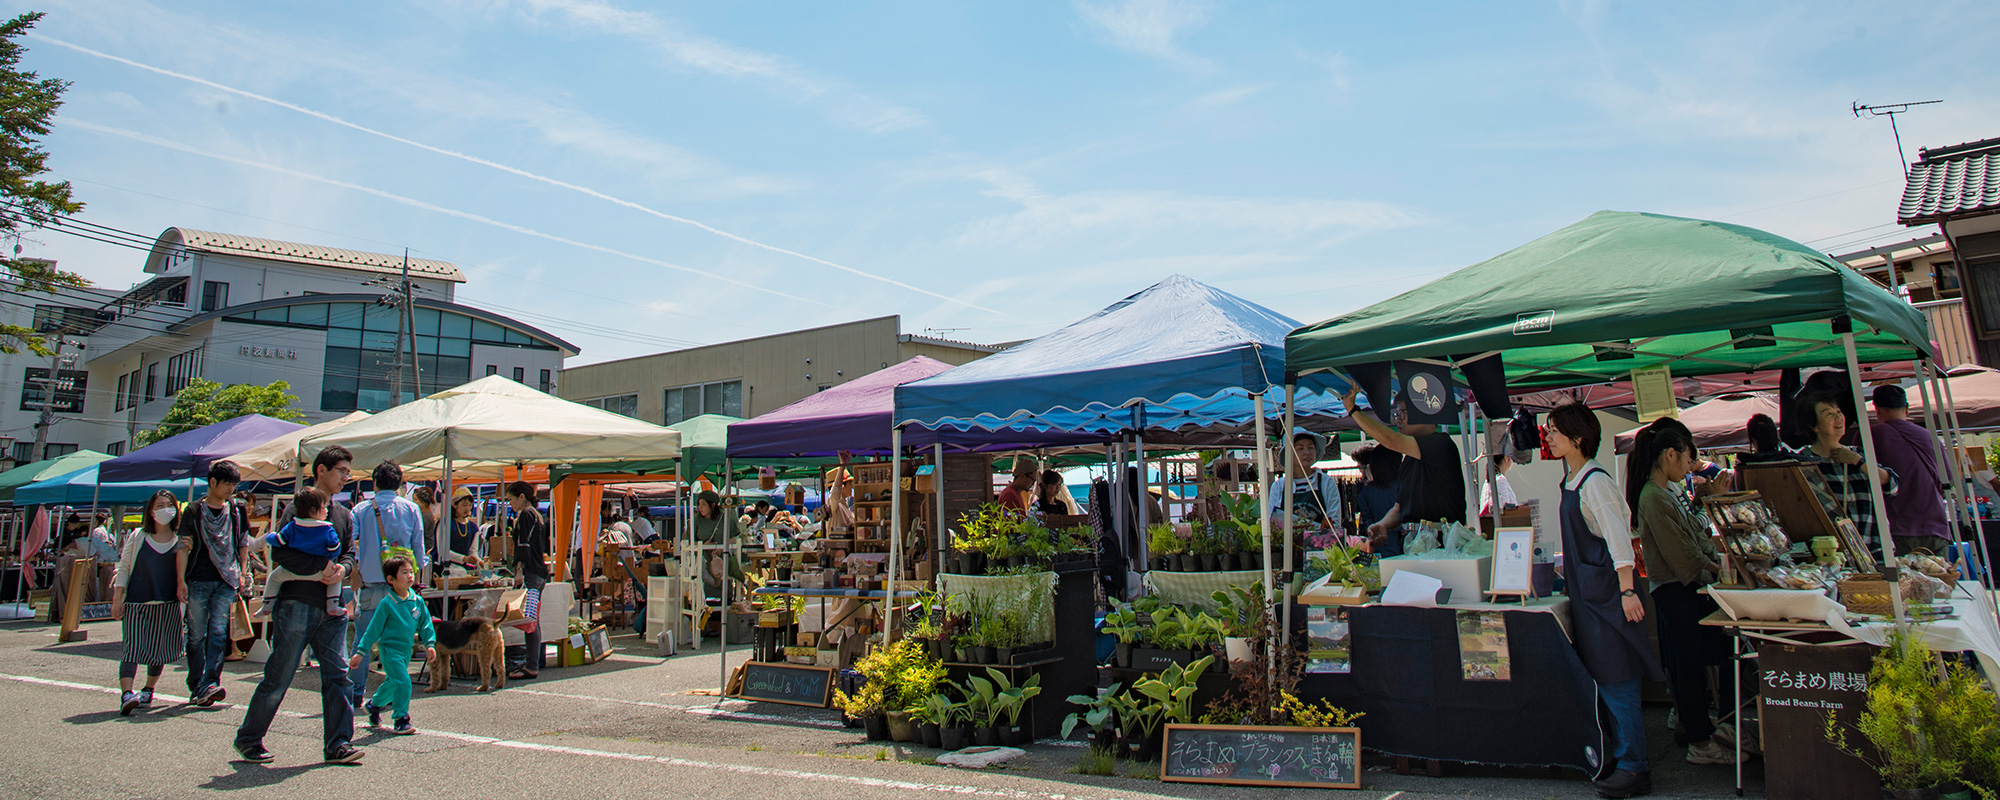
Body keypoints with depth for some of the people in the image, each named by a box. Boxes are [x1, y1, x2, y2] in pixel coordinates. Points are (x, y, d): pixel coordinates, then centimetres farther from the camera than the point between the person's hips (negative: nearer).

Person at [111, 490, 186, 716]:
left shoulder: (180, 539, 6)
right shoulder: (137, 537, 4)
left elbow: (184, 568, 12)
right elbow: (124, 568, 5)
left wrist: (182, 585, -1)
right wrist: (117, 598, -1)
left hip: (167, 604, 1)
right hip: (135, 603, -1)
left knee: (159, 650, 6)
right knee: (132, 649, -10)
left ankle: (147, 692, 22)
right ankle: (126, 695, -17)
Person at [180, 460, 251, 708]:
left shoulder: (236, 511, 10)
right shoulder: (194, 511, 2)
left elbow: (243, 544, 16)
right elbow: (184, 547, 1)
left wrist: (242, 575, 7)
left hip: (226, 581, 1)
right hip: (198, 581, -1)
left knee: (218, 632, -8)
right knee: (196, 635, 4)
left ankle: (209, 684, -11)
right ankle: (196, 686, 12)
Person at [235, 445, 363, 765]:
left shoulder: (344, 515, 16)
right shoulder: (298, 508, -5)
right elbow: (280, 553, -14)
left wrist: (342, 568, -8)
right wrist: (322, 565, -19)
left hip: (332, 609, 6)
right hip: (298, 604, -6)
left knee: (337, 675, 1)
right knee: (278, 678, 2)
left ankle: (337, 744, 5)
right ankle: (248, 739, 20)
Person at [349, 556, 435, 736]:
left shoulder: (418, 601, 1)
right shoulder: (387, 603, -13)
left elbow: (425, 624, 9)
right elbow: (373, 629, -8)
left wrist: (429, 644, 0)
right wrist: (360, 652, -7)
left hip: (406, 649, 6)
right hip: (389, 648, -6)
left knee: (393, 683, 21)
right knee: (403, 682, -16)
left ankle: (374, 705, 48)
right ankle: (401, 721, -8)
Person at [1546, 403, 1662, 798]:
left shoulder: (1595, 481, -16)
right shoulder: (1571, 481, 11)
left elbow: (1618, 536, -22)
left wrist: (1627, 591, -26)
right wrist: (1568, 566, 28)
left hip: (1606, 590, -9)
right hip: (1586, 590, 9)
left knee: (1617, 682, -4)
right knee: (1603, 678, 15)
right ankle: (1622, 754, 25)